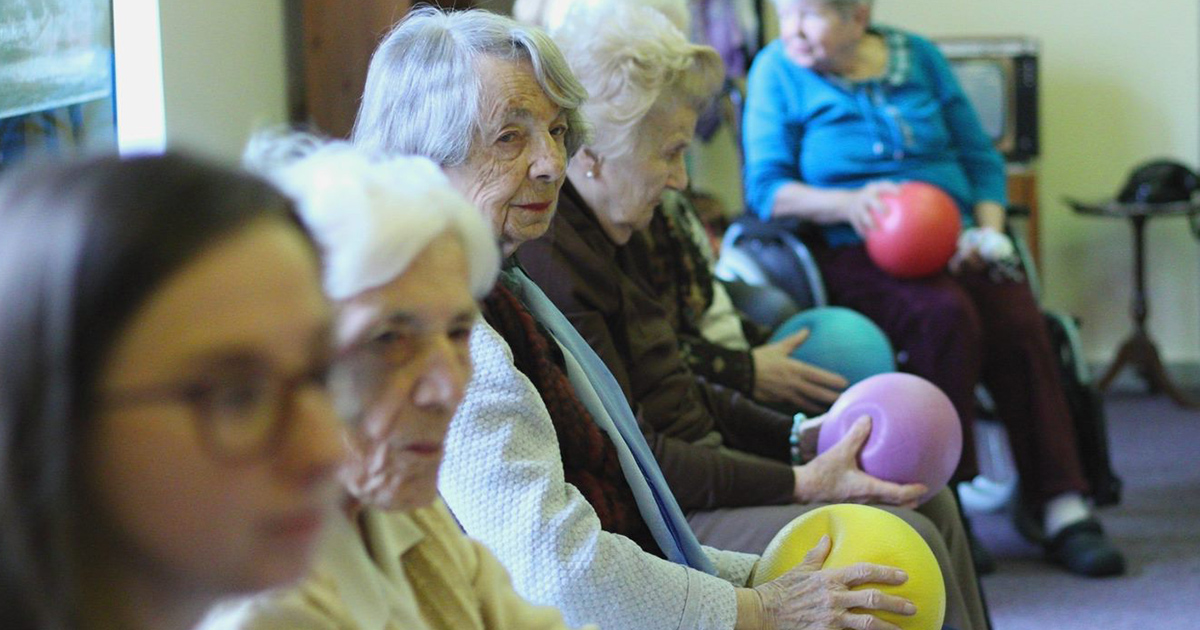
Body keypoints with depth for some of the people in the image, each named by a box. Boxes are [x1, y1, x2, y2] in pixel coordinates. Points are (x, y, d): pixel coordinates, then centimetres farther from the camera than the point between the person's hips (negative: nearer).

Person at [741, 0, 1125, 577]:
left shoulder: (918, 56, 13)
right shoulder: (778, 70, 4)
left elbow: (980, 157, 15)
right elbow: (765, 187, -3)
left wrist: (988, 230, -2)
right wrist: (847, 203, -20)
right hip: (857, 251, -3)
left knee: (1019, 323, -27)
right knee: (946, 315, -34)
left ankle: (1063, 510, -26)